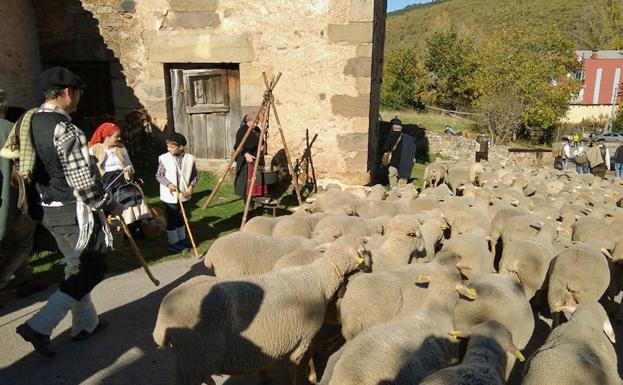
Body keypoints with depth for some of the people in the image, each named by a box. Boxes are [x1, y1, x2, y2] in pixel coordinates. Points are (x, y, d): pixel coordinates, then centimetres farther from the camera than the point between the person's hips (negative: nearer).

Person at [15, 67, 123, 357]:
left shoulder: (32, 123, 7)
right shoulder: (65, 130, -21)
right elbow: (84, 180, -22)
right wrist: (108, 206, -9)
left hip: (47, 208, 9)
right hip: (74, 210, -9)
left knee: (76, 267, 20)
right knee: (92, 269, 2)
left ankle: (86, 324, 31)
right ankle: (39, 326, 0)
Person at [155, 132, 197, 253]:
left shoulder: (190, 158, -6)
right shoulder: (163, 158, -11)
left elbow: (194, 175, 4)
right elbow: (159, 175, -4)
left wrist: (191, 186, -10)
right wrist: (168, 184, -18)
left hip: (183, 194, 3)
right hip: (170, 195, -3)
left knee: (181, 217, 19)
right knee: (172, 218, 5)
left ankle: (182, 238, 36)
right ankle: (173, 243, 18)